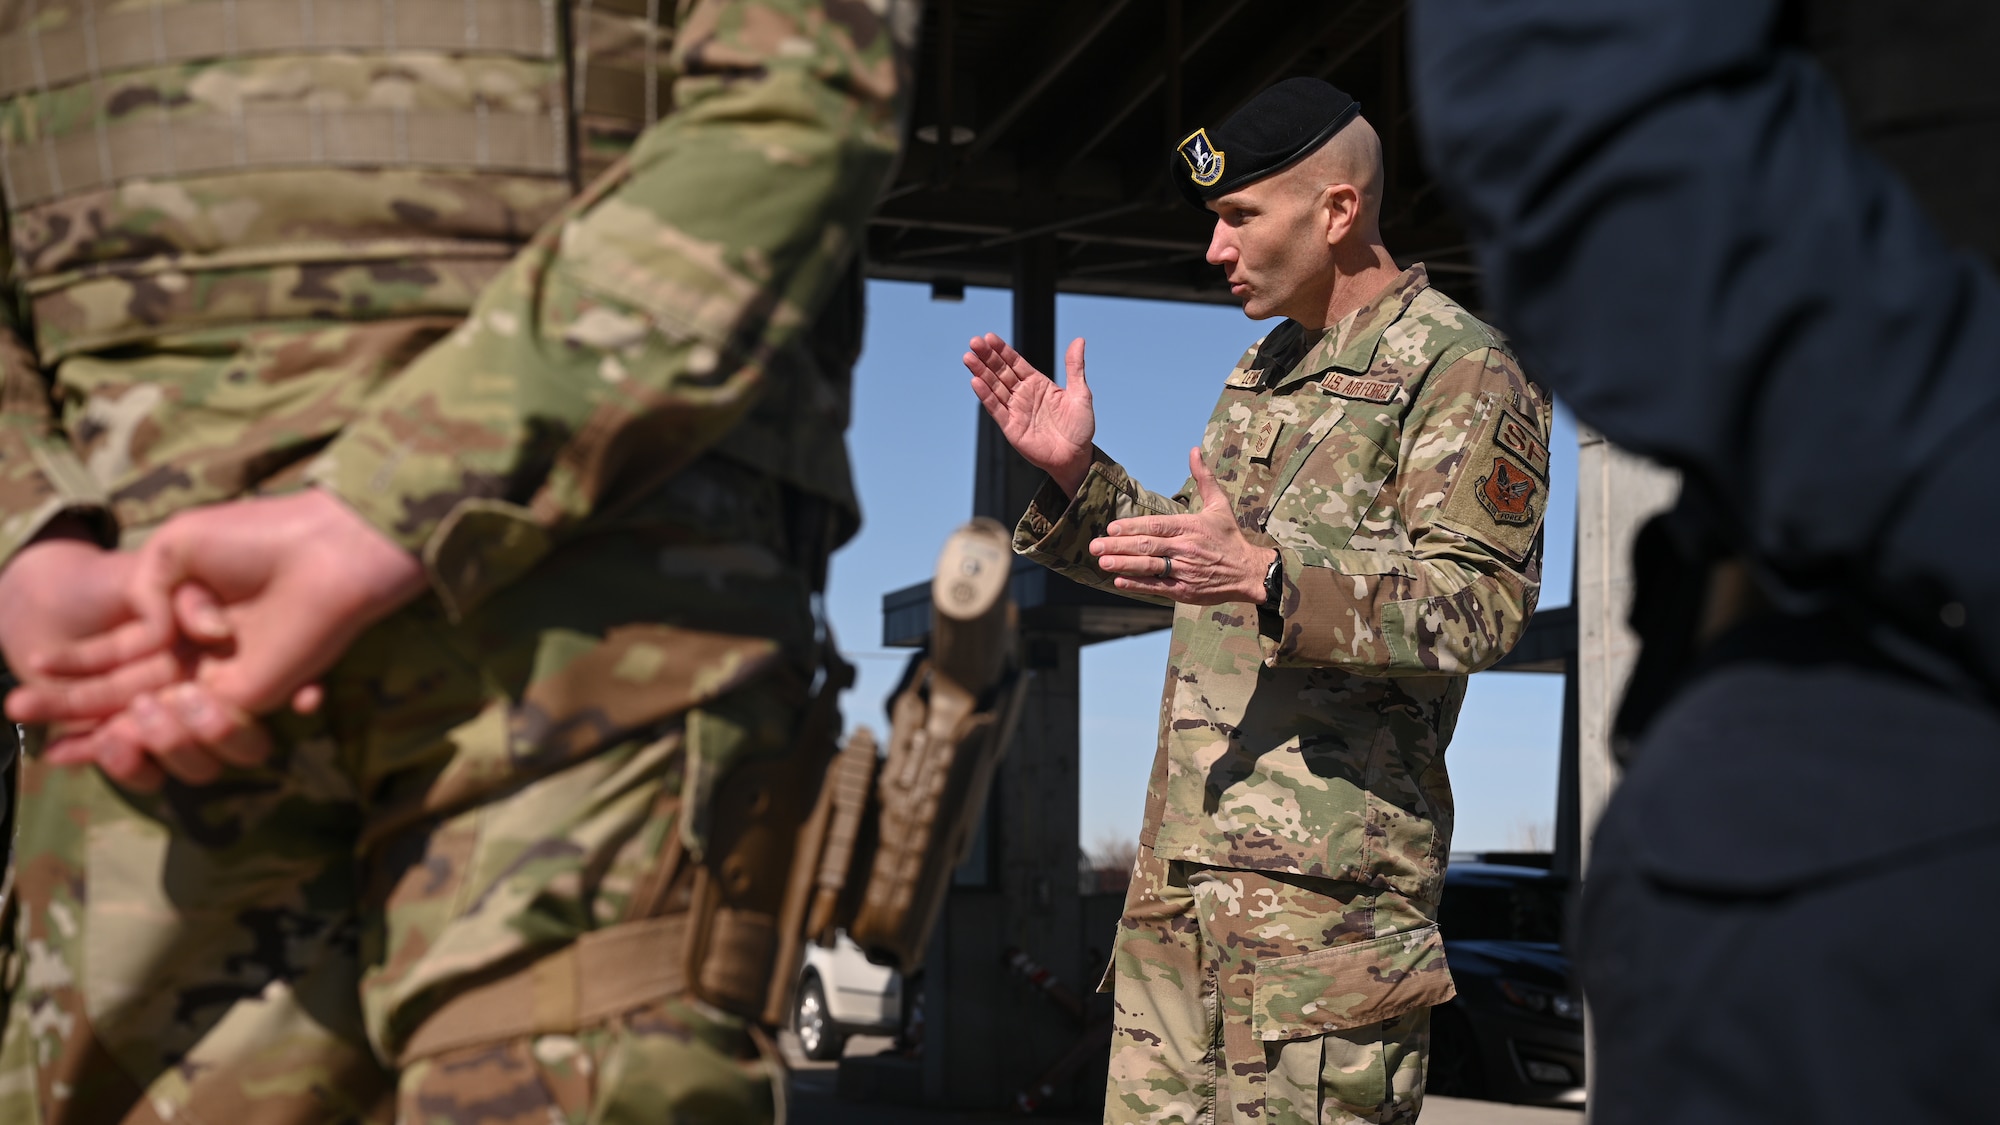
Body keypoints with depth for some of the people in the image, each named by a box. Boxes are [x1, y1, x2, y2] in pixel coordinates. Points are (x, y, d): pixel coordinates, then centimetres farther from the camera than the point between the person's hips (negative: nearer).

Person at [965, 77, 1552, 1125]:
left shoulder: (1460, 370, -6)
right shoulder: (1264, 369, 20)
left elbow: (1480, 601, -17)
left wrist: (1265, 577, -28)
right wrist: (1076, 476, 12)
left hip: (1330, 863, -8)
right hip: (1185, 848, 8)